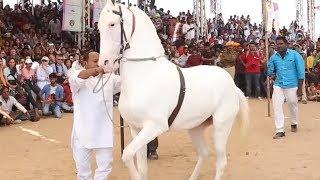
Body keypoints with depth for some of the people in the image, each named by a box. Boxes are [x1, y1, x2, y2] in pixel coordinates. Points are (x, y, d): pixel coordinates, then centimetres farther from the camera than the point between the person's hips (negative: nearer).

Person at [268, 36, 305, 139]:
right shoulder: (274, 57, 2)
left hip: (292, 86, -2)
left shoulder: (295, 55, -7)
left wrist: (300, 88, -8)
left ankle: (294, 124, 41)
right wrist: (272, 75, -7)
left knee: (293, 106, 14)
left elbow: (301, 72, -5)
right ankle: (280, 131, -2)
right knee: (277, 107, -7)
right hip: (278, 86, 2)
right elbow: (270, 70, 17)